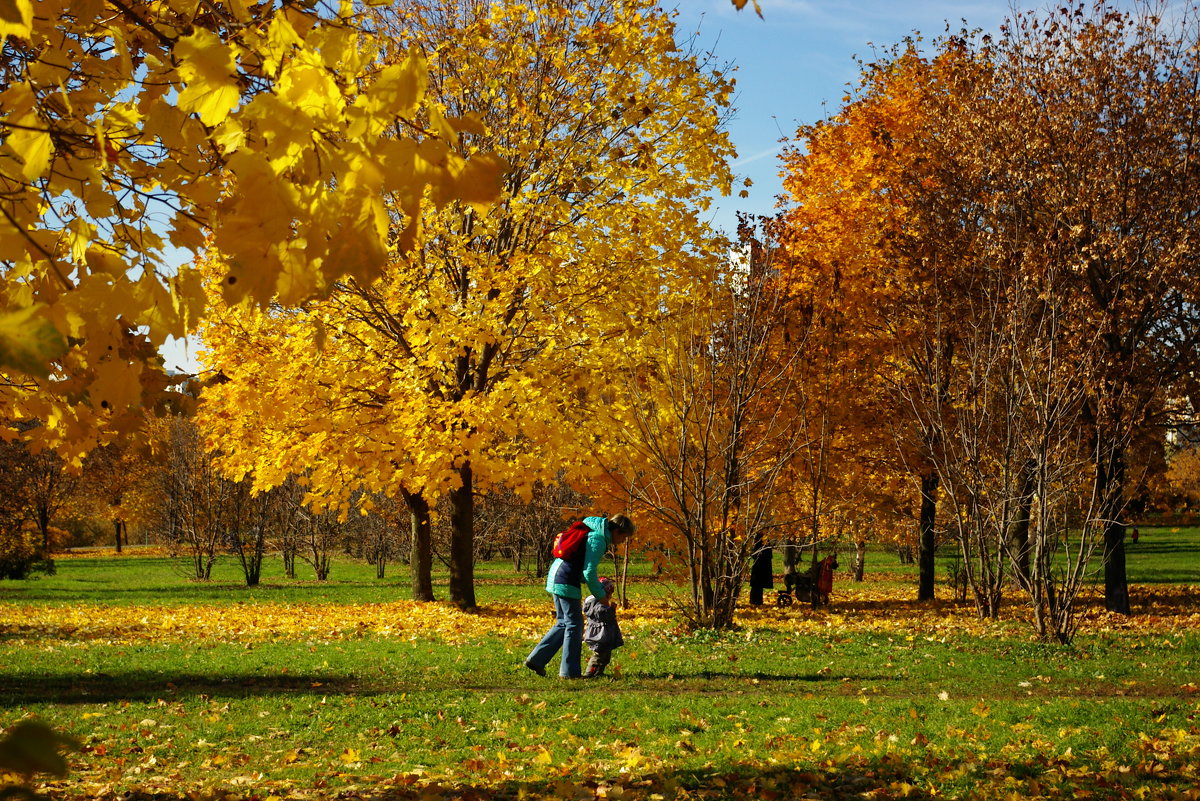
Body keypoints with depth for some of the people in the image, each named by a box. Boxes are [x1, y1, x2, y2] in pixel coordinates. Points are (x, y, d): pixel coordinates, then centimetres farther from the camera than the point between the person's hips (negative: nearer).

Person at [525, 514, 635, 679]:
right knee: (574, 624, -2)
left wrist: (601, 590, 20)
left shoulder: (594, 534, 17)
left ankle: (536, 659, 14)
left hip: (556, 577, 10)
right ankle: (570, 671, 3)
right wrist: (600, 596, -9)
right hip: (566, 583, -10)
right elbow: (589, 572, -20)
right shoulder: (598, 540, -15)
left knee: (563, 623, 16)